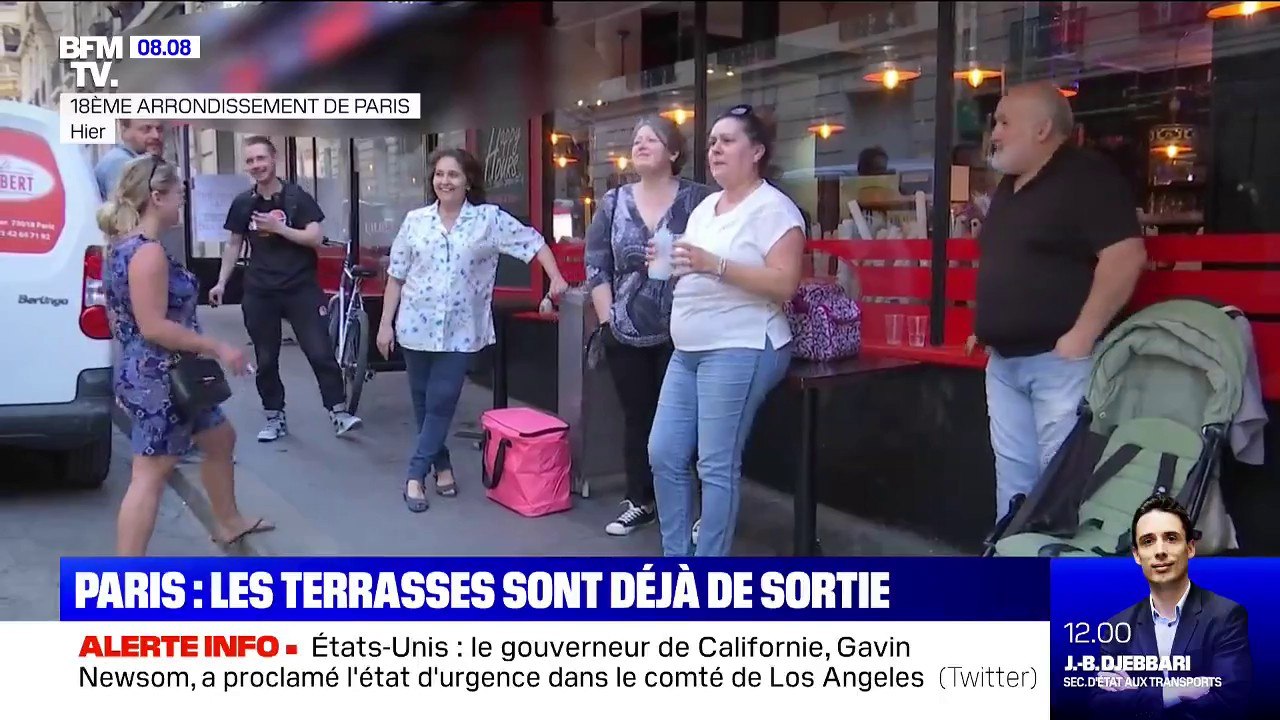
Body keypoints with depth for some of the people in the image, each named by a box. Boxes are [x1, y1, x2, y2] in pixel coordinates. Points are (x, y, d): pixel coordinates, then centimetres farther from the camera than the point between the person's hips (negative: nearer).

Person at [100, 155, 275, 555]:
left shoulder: (124, 246, 11)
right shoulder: (148, 252, -21)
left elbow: (124, 319, 17)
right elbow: (154, 327, -26)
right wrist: (217, 348, -19)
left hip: (154, 374, 11)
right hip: (158, 378, -11)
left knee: (219, 438, 24)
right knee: (150, 475, -6)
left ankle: (228, 522, 41)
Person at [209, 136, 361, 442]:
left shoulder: (297, 197, -3)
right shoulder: (242, 203, 6)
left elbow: (316, 238, -9)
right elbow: (234, 245, 13)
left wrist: (278, 227, -17)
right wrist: (221, 283, 6)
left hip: (301, 288, -3)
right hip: (259, 292, 3)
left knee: (320, 352, -8)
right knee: (266, 359, 7)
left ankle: (339, 412, -2)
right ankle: (275, 418, 19)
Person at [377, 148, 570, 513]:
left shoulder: (490, 218, -3)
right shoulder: (415, 220, 2)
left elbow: (533, 242, 0)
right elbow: (396, 276, 5)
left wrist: (556, 279, -10)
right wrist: (386, 322, 3)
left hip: (460, 330, -2)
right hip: (416, 326, 3)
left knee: (441, 403, -4)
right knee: (423, 403, 10)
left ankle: (415, 475, 5)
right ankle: (441, 465, 27)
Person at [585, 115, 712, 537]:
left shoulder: (698, 199, -3)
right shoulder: (614, 203, 7)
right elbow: (596, 264, 7)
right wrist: (606, 318, 0)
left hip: (681, 332, -3)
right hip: (627, 334, 4)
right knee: (637, 419, 12)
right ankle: (639, 502, 25)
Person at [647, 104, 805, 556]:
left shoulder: (773, 208, -8)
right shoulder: (704, 207, 17)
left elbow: (784, 284, -18)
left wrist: (714, 264, -25)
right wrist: (669, 262, 3)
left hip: (740, 351, -9)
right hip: (688, 351, 9)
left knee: (716, 467, -6)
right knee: (664, 455, 7)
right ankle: (675, 557, 20)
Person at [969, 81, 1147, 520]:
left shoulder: (1087, 177, -10)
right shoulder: (1008, 187, 17)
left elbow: (1126, 256, -20)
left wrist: (1082, 335, -22)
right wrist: (986, 326, 18)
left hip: (1060, 358, -9)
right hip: (1004, 361, 9)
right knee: (1012, 476, 13)